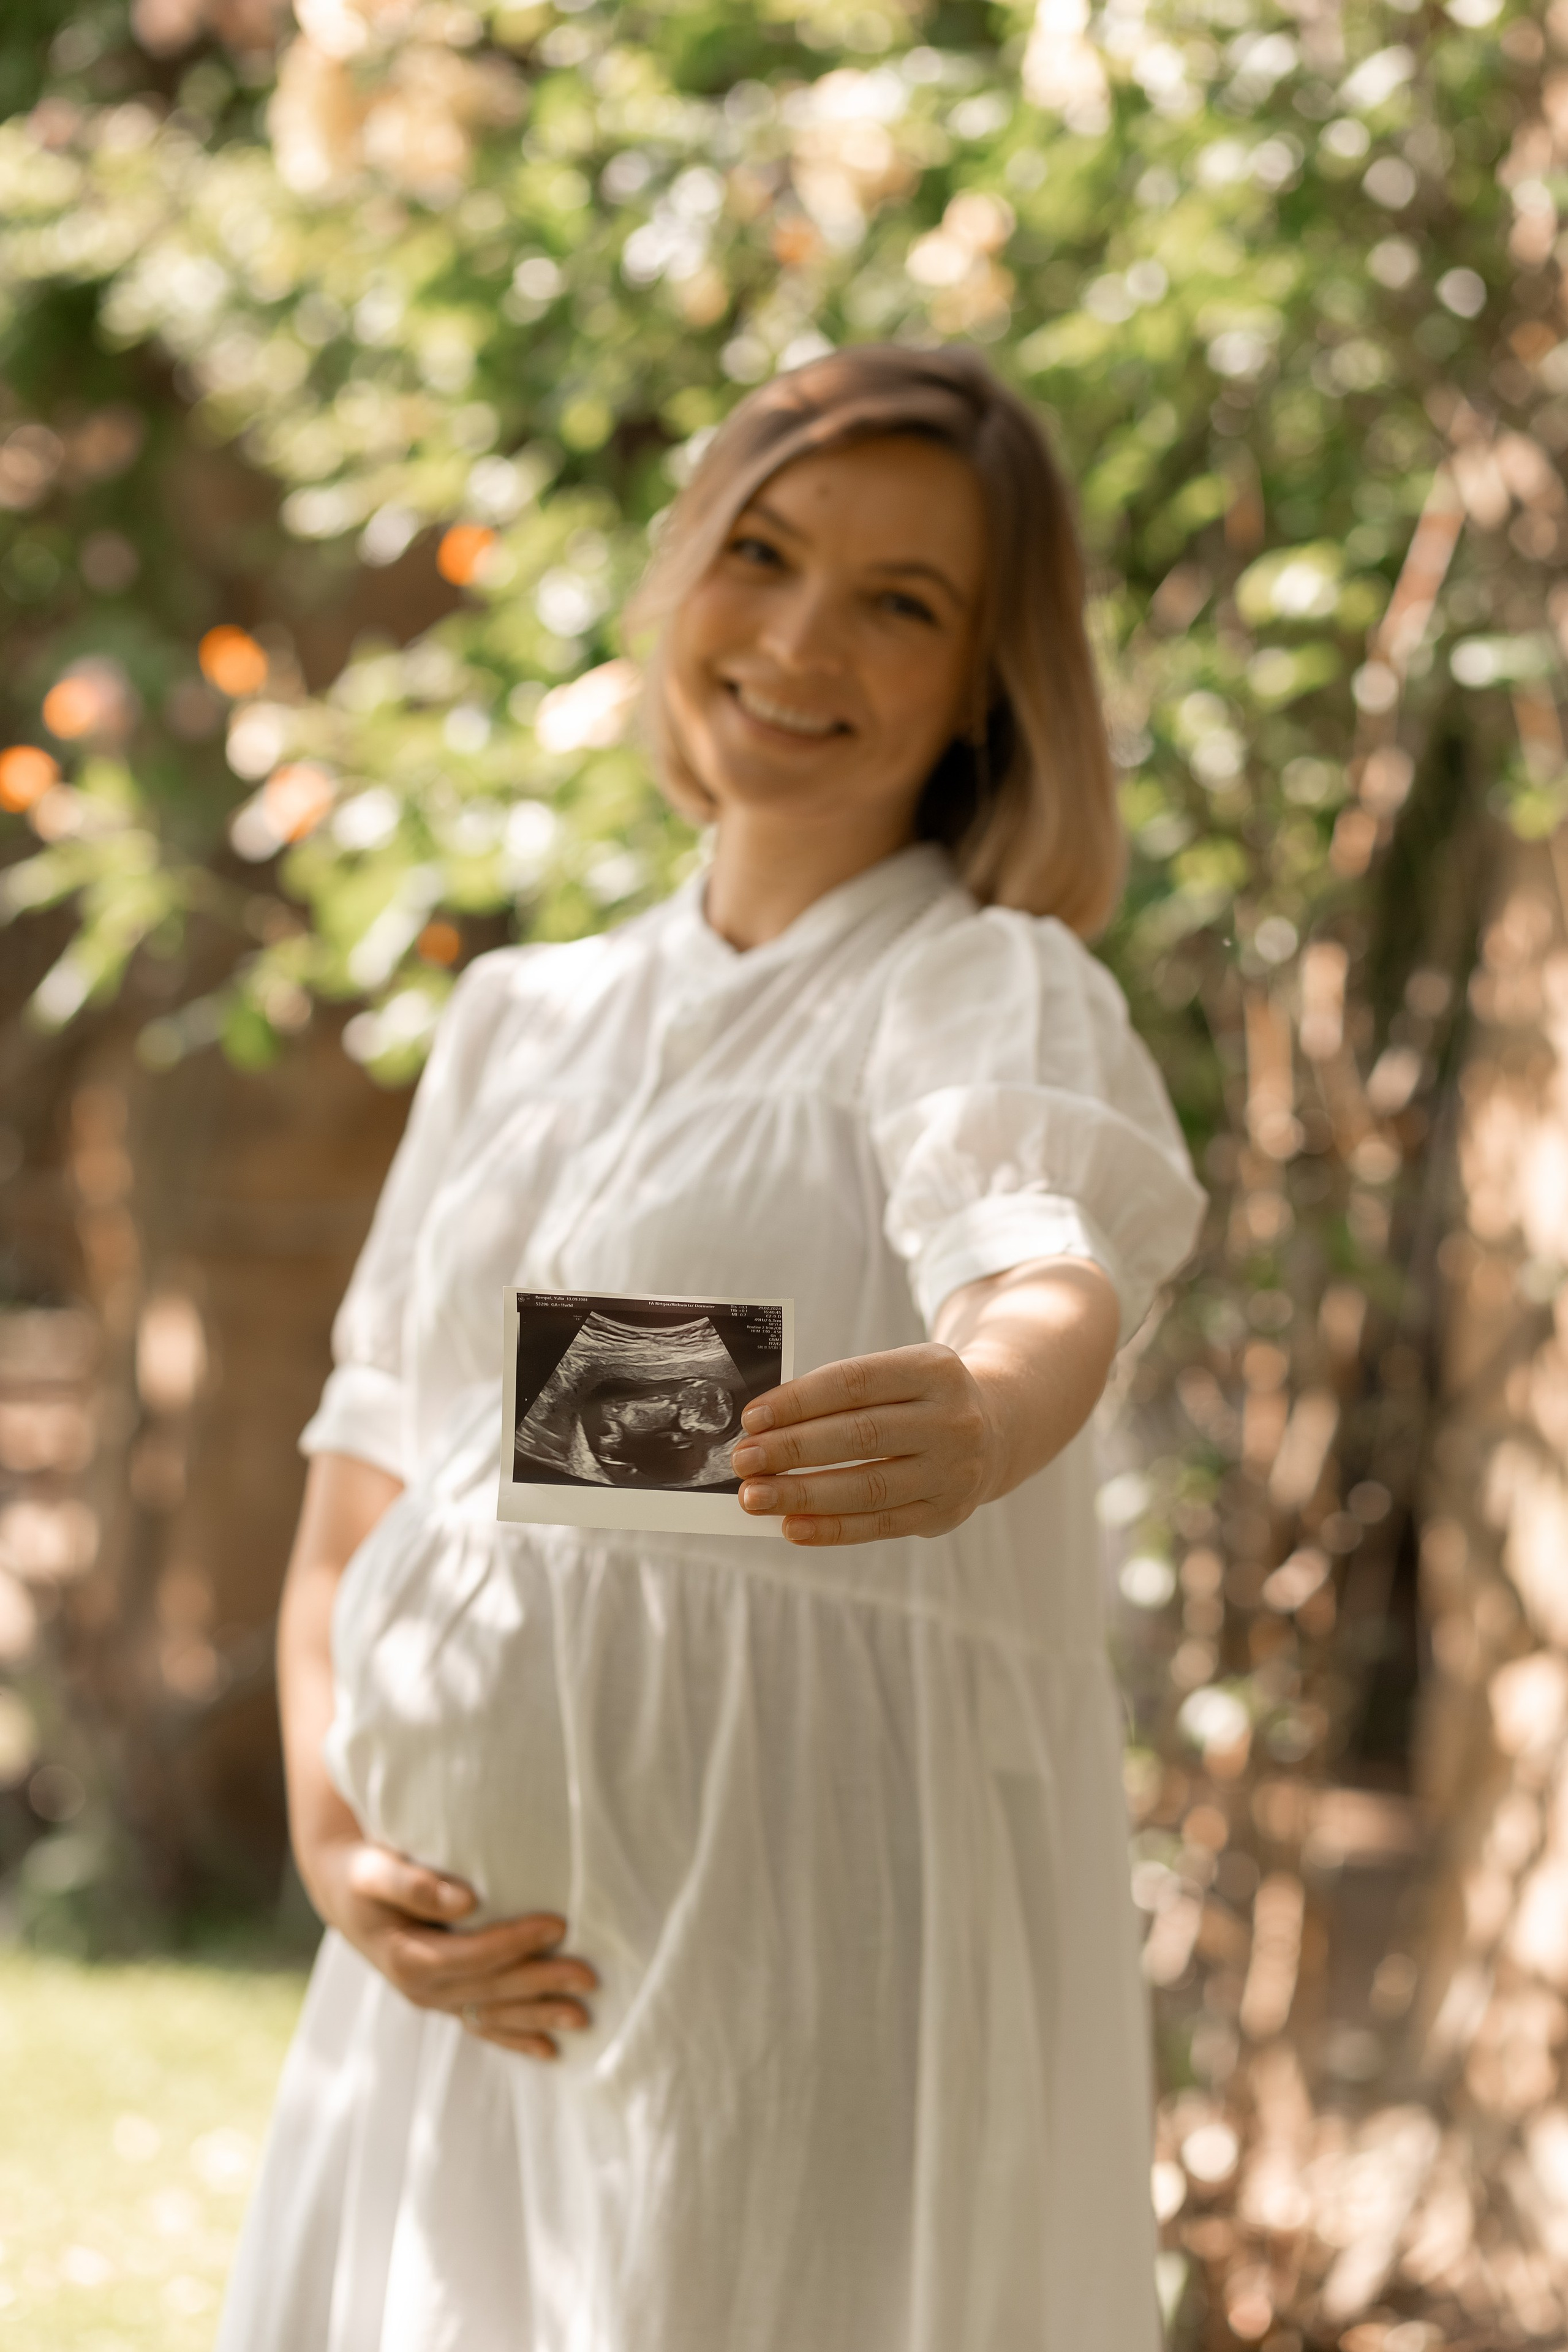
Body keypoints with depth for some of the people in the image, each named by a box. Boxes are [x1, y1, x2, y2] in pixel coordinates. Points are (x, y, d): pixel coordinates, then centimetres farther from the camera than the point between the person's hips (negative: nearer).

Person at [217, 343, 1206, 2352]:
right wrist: (334, 1840, -5)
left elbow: (1051, 1282, -25)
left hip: (822, 1940, -5)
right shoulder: (521, 1023, 15)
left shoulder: (995, 992, -2)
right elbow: (353, 1504, 14)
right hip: (488, 1983, 5)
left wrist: (981, 1419, -48)